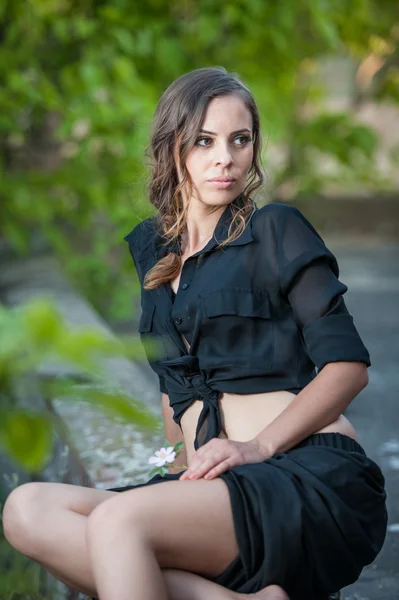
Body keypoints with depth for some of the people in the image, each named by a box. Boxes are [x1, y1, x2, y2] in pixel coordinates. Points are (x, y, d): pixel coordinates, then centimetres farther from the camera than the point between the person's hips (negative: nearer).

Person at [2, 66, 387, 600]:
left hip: (316, 476, -7)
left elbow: (348, 364, -3)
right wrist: (180, 463, 16)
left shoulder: (276, 230, 3)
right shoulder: (149, 248, 21)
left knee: (118, 519, -32)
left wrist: (259, 445, -15)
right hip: (208, 484, 7)